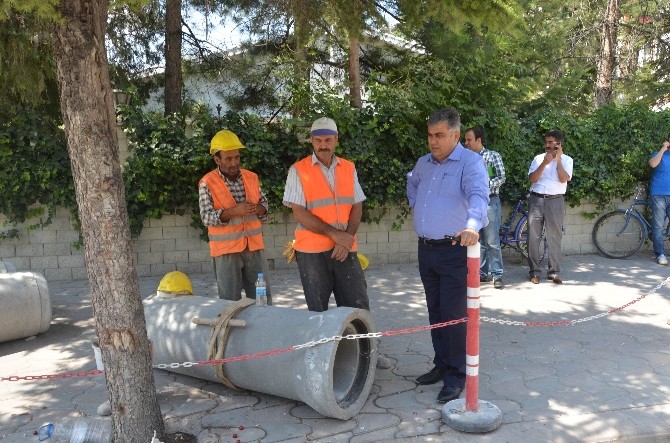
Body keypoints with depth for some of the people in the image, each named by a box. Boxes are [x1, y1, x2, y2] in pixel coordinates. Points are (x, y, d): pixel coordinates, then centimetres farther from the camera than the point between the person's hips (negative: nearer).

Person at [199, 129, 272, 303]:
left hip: (254, 245, 4)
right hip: (226, 249, -4)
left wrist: (257, 209, -12)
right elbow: (207, 217, -13)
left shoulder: (251, 177, 6)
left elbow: (264, 203, 12)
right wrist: (234, 211, -26)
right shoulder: (207, 183, -7)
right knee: (230, 301, 5)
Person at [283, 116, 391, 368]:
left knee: (358, 303, 7)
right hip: (312, 251, -3)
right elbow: (299, 213, -11)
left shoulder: (349, 168, 8)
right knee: (317, 308, 7)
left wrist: (347, 238, -9)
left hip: (345, 248, 3)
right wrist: (334, 234, -15)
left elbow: (357, 207, 6)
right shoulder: (299, 171, -4)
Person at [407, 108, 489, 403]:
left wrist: (472, 225, -48)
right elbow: (412, 184, 35)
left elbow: (478, 195, -30)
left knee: (454, 315, -4)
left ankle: (455, 377, 7)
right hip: (426, 249, 7)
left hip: (454, 250, -7)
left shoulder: (470, 162, -12)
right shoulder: (423, 164, 11)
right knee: (435, 312, 16)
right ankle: (441, 364, 30)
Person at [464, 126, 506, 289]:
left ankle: (497, 275, 2)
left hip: (489, 202, -4)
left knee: (492, 241, -5)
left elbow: (501, 178, -7)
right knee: (478, 241, 8)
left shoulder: (493, 156, 0)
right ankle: (482, 273, 16)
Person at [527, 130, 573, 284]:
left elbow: (564, 179, -9)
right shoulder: (538, 158, 8)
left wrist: (558, 160, -9)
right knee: (533, 237, 1)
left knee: (554, 237, 0)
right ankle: (534, 271, 8)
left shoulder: (566, 159, 6)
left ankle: (554, 272, 8)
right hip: (536, 200, 1)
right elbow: (532, 179, -3)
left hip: (555, 201, -1)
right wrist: (545, 163, -11)